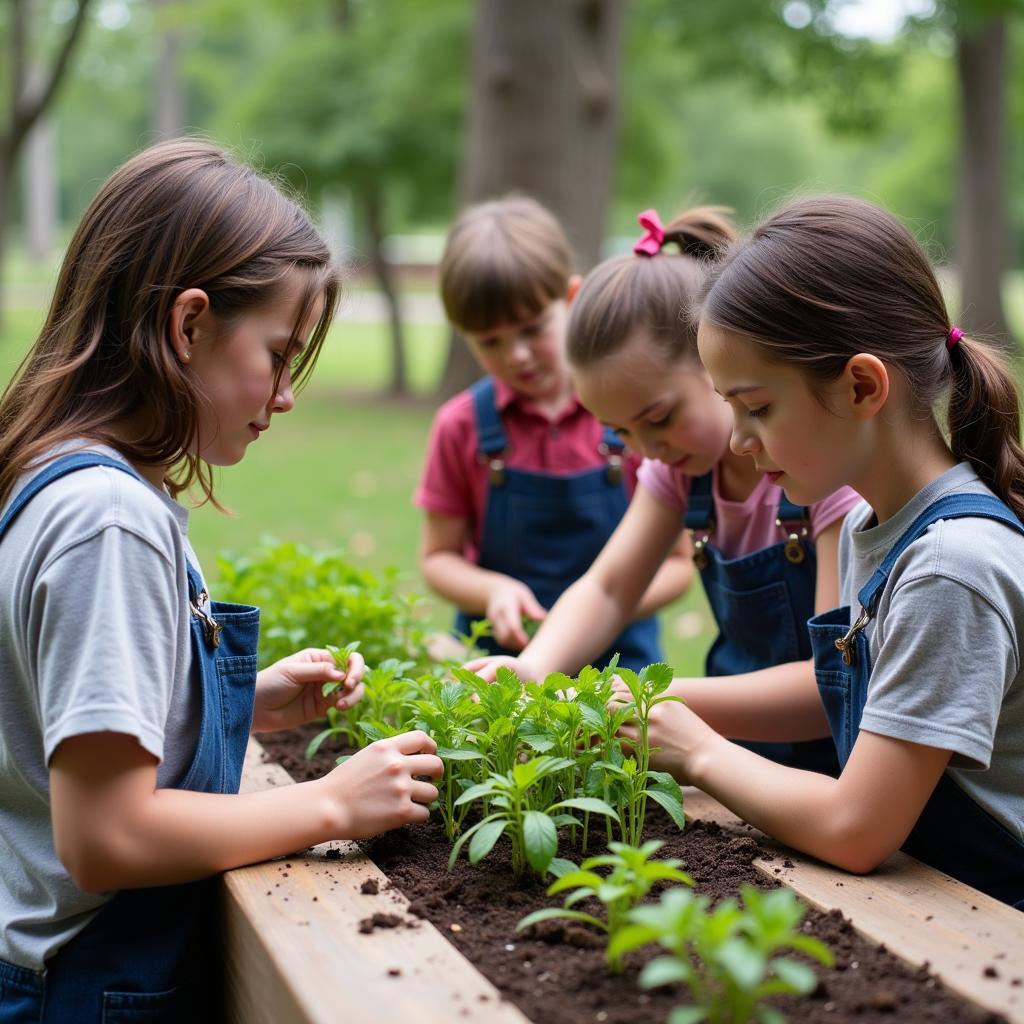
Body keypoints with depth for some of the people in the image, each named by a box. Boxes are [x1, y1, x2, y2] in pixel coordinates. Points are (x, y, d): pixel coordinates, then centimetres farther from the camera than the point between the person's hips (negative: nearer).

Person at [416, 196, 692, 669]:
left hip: (617, 653, -1)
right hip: (496, 654, 1)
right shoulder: (462, 425, 0)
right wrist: (494, 591, -13)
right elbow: (438, 557, 6)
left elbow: (676, 562, 1)